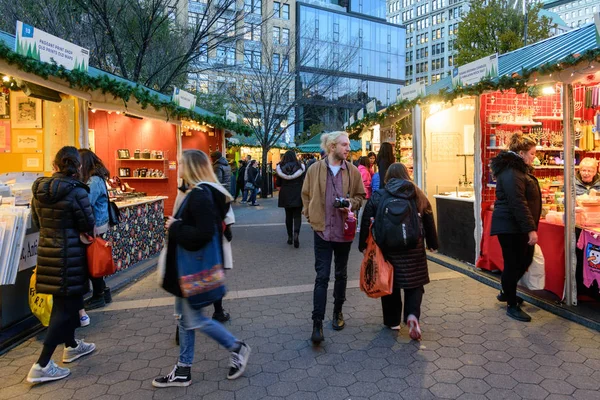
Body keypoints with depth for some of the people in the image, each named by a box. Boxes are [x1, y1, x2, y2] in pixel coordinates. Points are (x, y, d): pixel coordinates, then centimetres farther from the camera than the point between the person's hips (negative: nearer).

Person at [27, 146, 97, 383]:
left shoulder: (39, 189, 3)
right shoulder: (76, 191, -19)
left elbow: (36, 221, 13)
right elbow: (88, 225, -12)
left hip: (47, 252, 8)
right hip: (69, 254, -7)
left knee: (62, 301, 20)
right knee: (66, 306, 2)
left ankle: (71, 346, 37)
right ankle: (41, 366, 4)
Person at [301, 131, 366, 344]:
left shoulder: (352, 171, 1)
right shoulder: (315, 169, -3)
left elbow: (361, 195, 10)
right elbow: (306, 195, 7)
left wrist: (351, 204, -10)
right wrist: (310, 215, 2)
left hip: (344, 230, 3)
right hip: (322, 230, -2)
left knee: (341, 274, 16)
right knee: (322, 277, -3)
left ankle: (338, 312, 35)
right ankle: (317, 323, 3)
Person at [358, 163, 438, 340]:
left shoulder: (377, 197, -3)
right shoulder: (418, 196, 4)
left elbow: (366, 223, -4)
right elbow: (429, 221, 9)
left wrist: (363, 245, 4)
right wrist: (432, 244, 19)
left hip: (387, 248, -1)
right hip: (414, 250, 1)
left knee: (389, 284, 13)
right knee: (414, 284, 11)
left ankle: (392, 321, 23)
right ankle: (412, 315, -9)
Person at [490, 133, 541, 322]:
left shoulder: (518, 169, 15)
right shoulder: (512, 173, -20)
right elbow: (518, 203, -25)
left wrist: (531, 226, 23)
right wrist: (530, 229, -25)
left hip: (516, 226, 11)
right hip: (510, 227, -11)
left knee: (525, 260, 18)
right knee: (513, 264, -1)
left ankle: (506, 292, 35)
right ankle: (512, 306, 12)